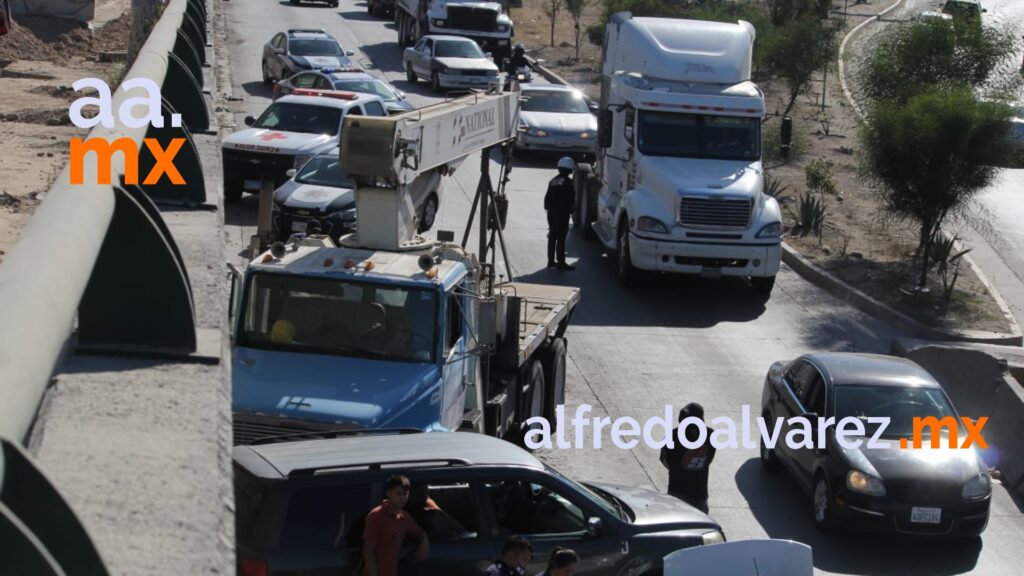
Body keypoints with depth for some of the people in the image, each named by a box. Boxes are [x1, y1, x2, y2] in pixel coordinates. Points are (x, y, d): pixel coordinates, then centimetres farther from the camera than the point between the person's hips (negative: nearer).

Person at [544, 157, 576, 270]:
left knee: (552, 236, 14)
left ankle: (551, 260, 19)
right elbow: (572, 200, -13)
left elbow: (547, 198, 12)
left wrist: (549, 208, 15)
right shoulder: (568, 182, -13)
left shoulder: (553, 181, 10)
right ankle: (561, 262, -6)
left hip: (551, 213, 7)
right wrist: (570, 209, 1)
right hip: (562, 213, -7)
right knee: (561, 238, -6)